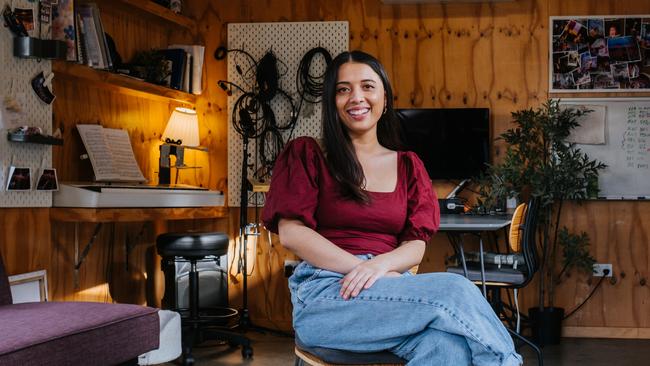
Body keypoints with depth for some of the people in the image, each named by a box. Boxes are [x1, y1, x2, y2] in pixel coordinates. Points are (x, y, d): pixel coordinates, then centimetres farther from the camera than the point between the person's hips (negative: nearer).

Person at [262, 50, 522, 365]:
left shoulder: (407, 165, 19)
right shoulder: (307, 155, 8)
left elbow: (416, 245, 9)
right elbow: (291, 233, -4)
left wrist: (380, 265, -15)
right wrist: (368, 271, -15)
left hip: (392, 289, 3)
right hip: (325, 292, -3)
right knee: (456, 290, -26)